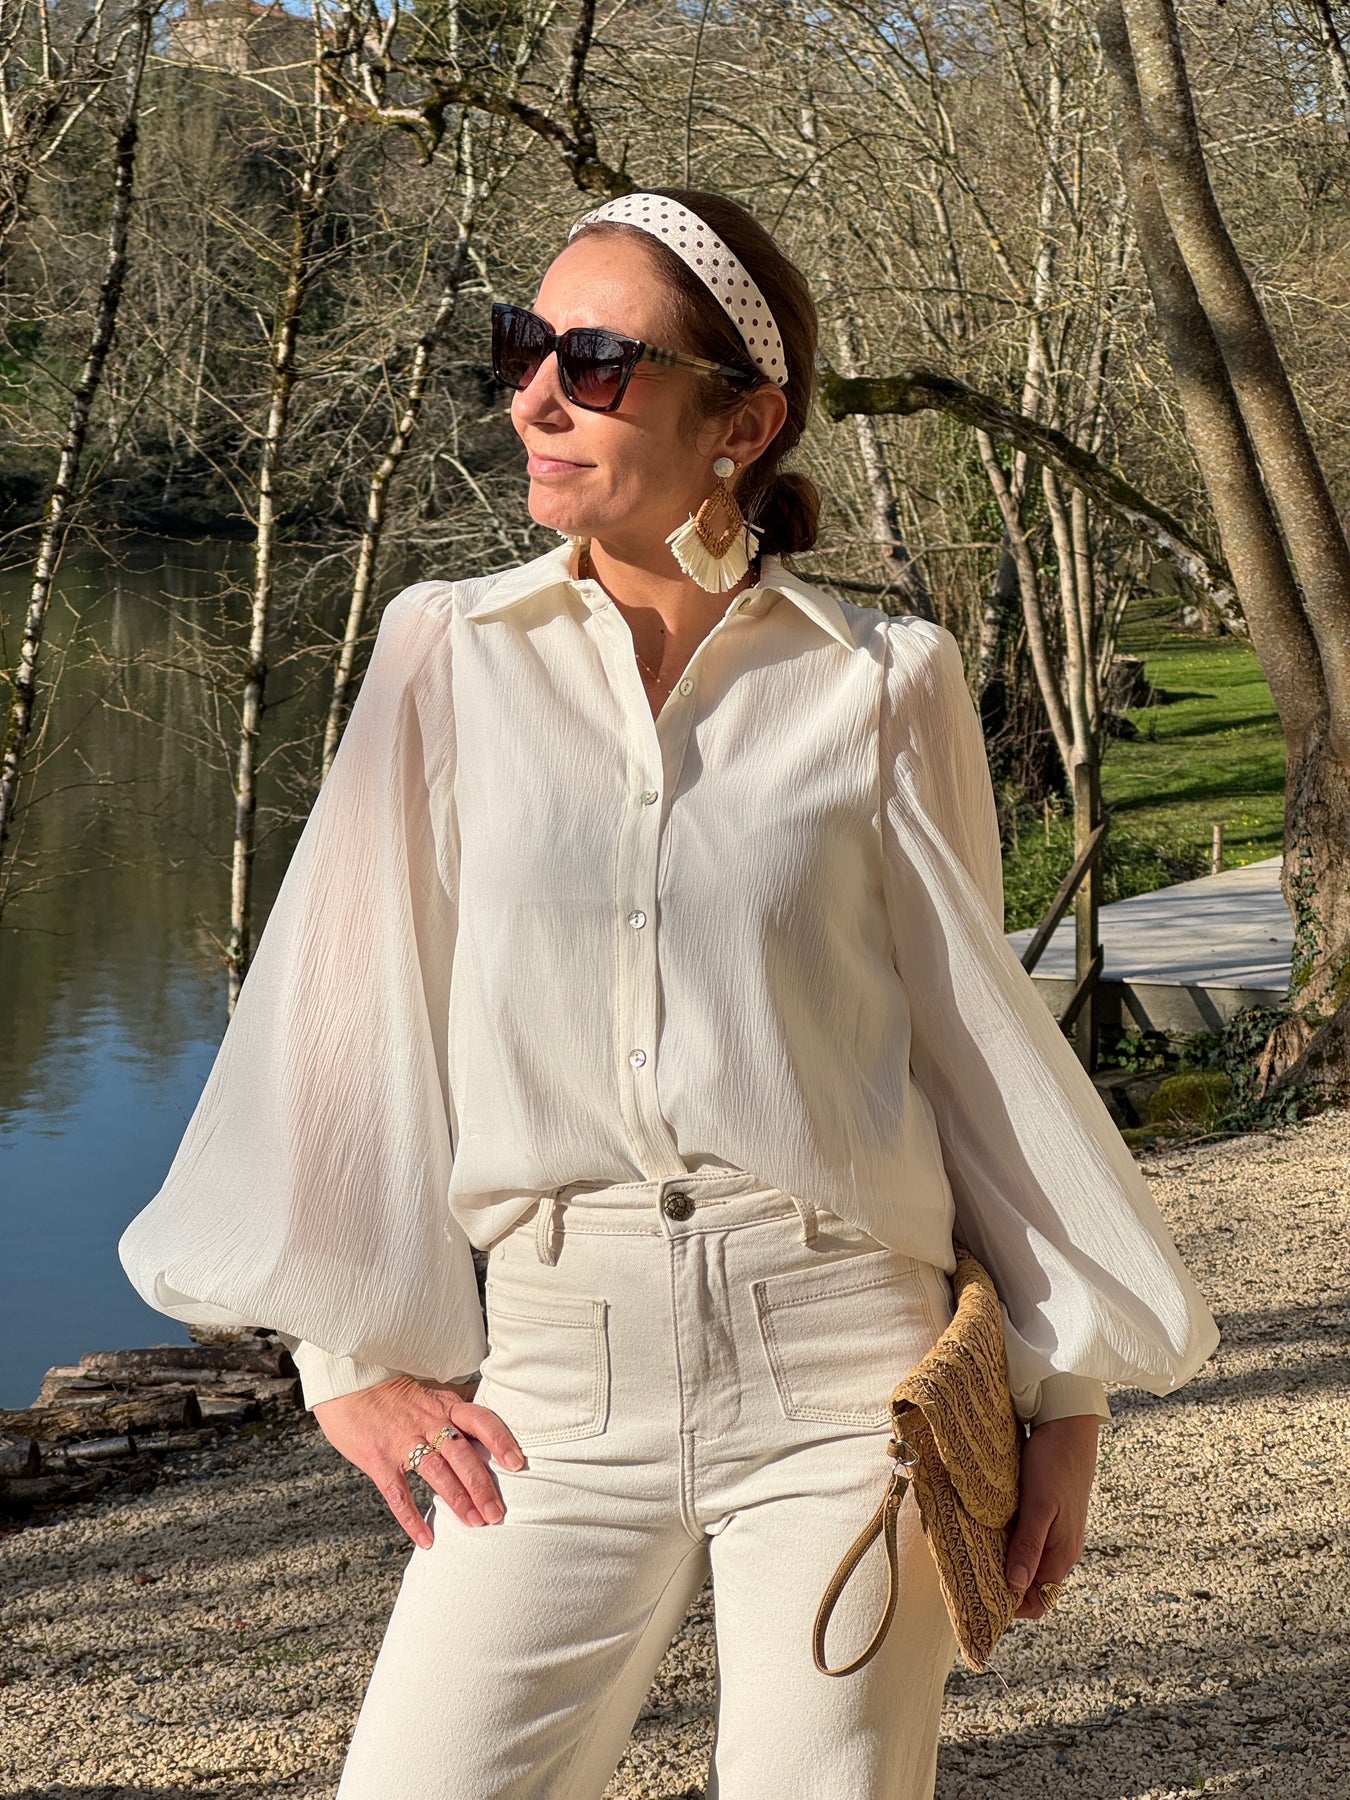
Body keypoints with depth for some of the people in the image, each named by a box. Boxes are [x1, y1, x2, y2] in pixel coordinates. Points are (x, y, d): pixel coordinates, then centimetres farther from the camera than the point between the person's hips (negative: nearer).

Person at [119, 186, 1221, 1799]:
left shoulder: (883, 685, 0)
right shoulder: (451, 656, 3)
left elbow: (974, 1032, 6)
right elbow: (355, 997, 6)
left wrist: (1067, 1383, 8)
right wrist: (353, 1349, 3)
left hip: (846, 1363, -1)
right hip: (557, 1378, 1)